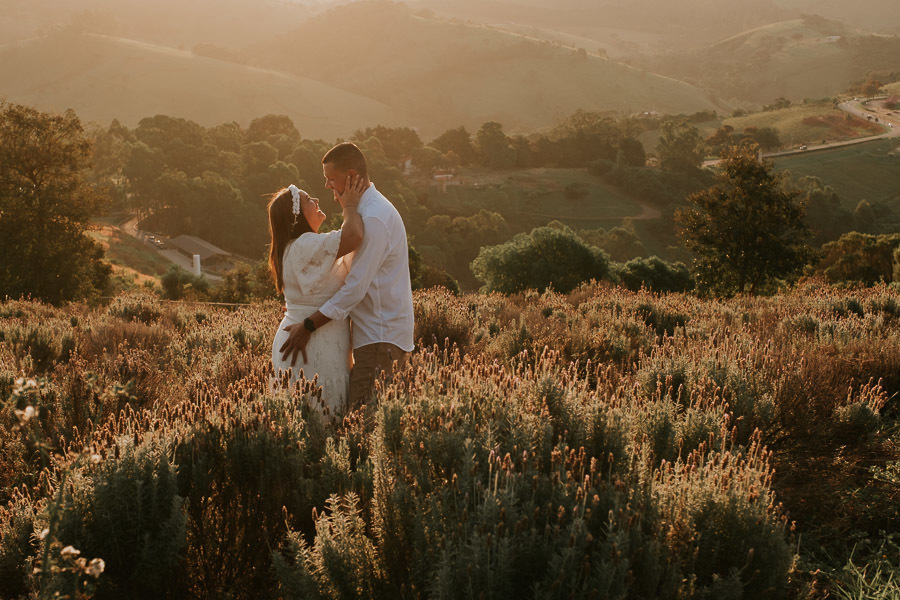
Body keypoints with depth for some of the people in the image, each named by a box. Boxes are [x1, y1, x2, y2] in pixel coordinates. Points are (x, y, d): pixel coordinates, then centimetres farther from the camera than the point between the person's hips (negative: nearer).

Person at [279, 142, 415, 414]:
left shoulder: (374, 218, -18)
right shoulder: (369, 209, 16)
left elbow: (356, 287, -21)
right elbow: (355, 276, 23)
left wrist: (308, 326, -17)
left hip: (381, 337, -10)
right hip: (376, 332, 10)